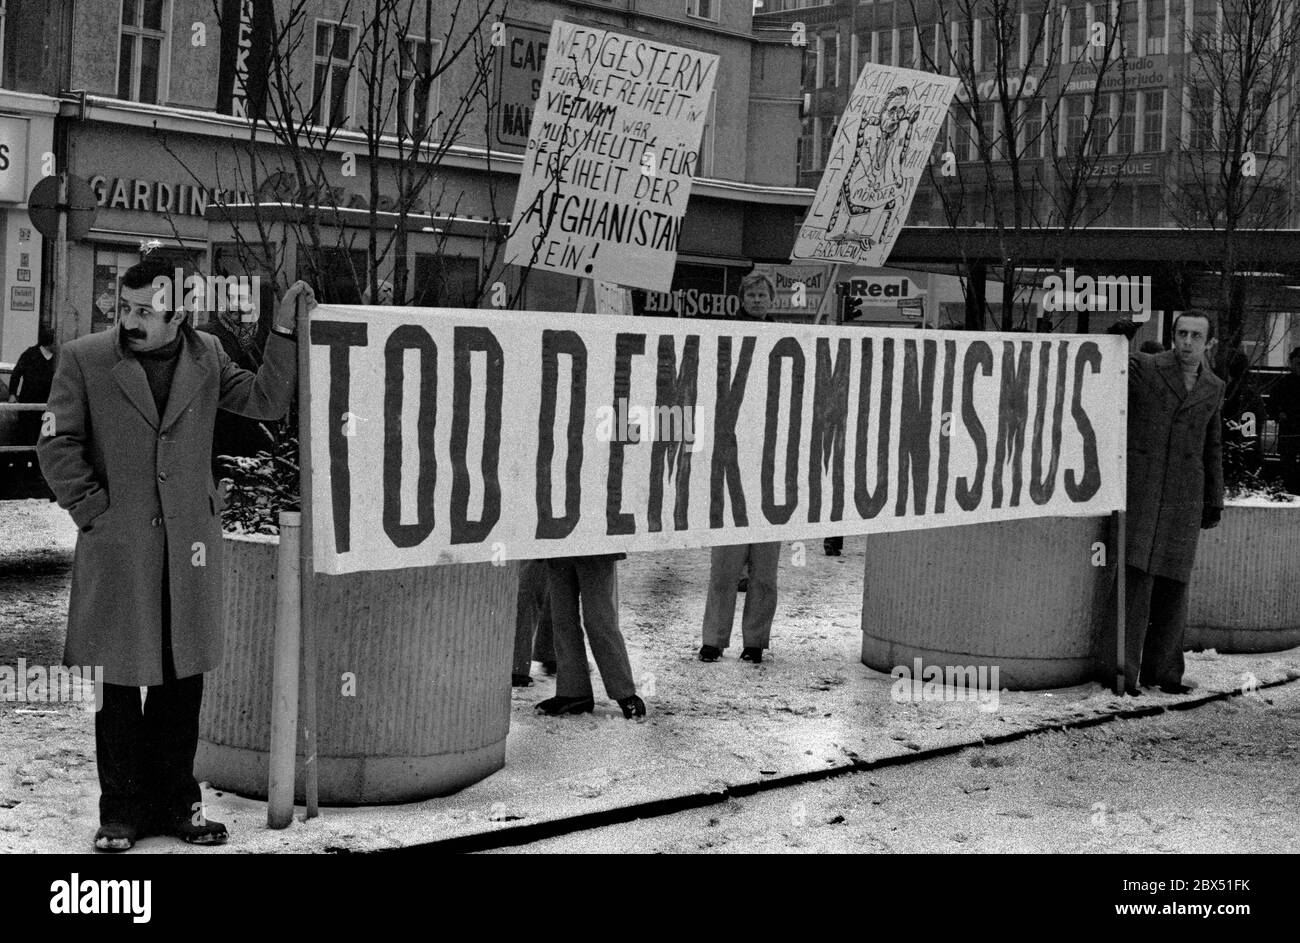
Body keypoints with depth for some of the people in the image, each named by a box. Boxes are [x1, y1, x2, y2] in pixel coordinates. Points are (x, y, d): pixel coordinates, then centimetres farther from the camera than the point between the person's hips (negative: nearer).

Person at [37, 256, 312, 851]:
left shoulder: (205, 357, 6)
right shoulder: (84, 360, -2)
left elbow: (266, 402, 3)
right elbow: (57, 445, -1)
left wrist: (285, 332, -4)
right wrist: (94, 510, -6)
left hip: (189, 545, 3)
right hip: (117, 550, -3)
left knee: (183, 680, 9)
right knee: (121, 683, 4)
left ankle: (174, 803, 22)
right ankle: (121, 811, 16)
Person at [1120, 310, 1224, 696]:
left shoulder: (1213, 388, 12)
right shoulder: (1141, 367, -2)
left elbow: (1212, 448, 20)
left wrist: (1214, 502, 19)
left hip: (1183, 500, 4)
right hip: (1138, 490, -4)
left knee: (1173, 586, 5)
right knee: (1135, 577, -12)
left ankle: (1160, 670, 17)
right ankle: (1123, 673, -9)